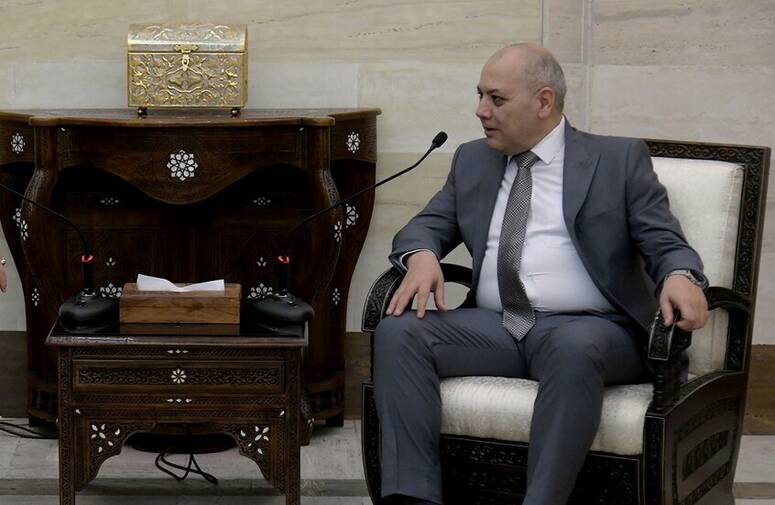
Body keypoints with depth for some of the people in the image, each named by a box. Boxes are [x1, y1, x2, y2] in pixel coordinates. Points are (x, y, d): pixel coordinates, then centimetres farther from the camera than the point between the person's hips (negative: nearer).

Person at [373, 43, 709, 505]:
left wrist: (680, 276, -24)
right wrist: (422, 255, -9)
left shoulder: (620, 160, 6)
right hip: (493, 326, 4)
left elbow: (666, 242, 0)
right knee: (398, 333, -21)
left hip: (588, 328, -4)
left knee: (574, 347, -39)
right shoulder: (472, 161, 19)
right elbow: (427, 226, 17)